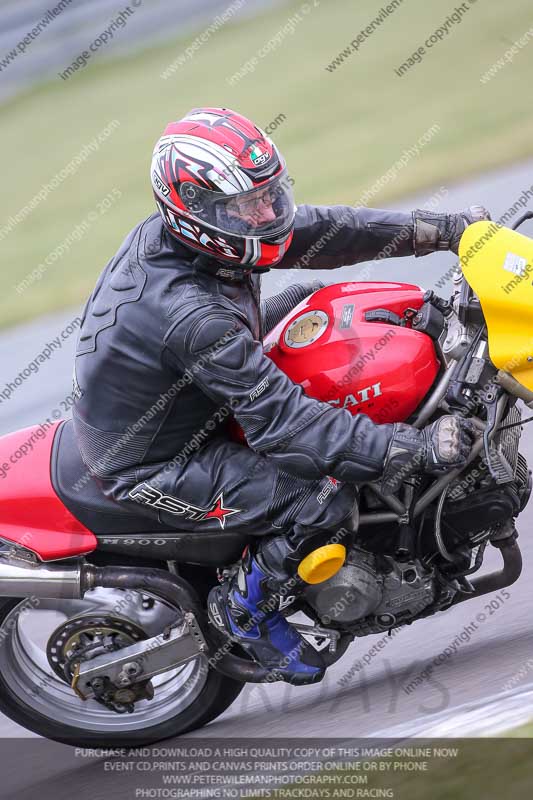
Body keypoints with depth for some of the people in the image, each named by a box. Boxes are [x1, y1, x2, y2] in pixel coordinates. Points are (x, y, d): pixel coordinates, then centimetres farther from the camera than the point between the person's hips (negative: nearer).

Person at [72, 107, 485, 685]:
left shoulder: (171, 233, -10)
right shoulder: (192, 316, -37)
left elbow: (318, 230, -4)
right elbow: (282, 422, -37)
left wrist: (442, 230, -7)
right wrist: (417, 450, -38)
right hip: (156, 467, -10)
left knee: (310, 300, 14)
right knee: (326, 502, -25)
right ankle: (244, 608, 1)